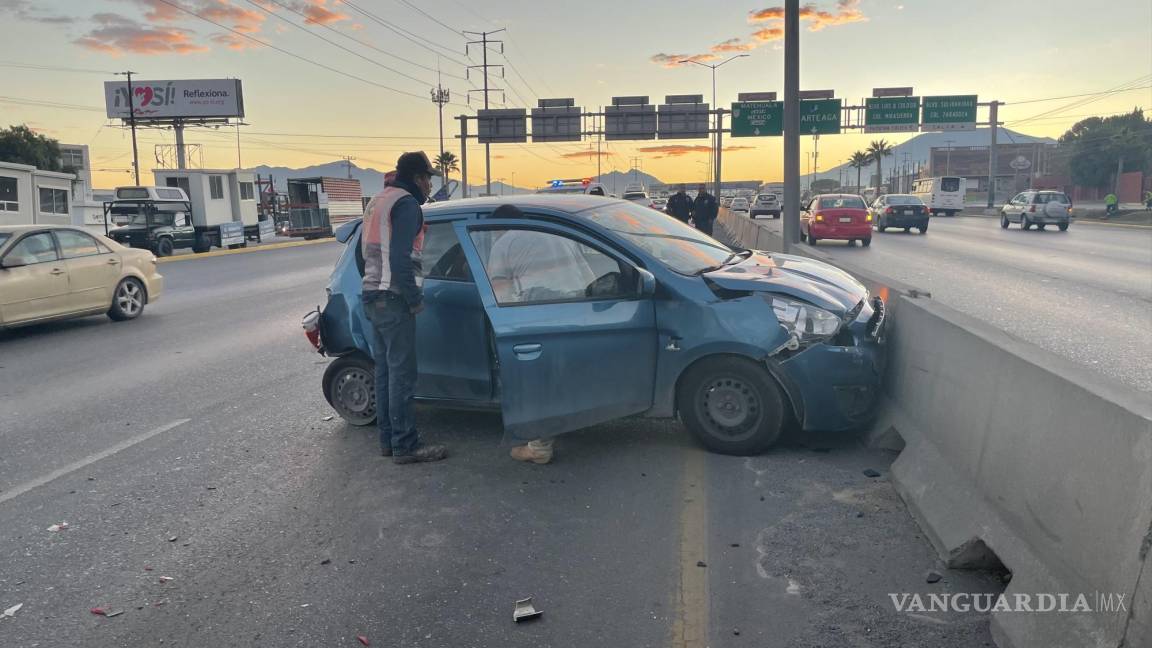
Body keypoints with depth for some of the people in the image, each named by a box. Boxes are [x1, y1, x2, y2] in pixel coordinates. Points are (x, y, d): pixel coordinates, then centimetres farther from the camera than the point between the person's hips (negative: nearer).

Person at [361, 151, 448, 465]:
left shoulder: (377, 201, 18)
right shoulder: (406, 204, -12)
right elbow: (400, 259, -21)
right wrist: (415, 299, -15)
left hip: (372, 296, 10)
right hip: (393, 300, -10)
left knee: (384, 370, 13)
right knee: (402, 374, -6)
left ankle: (388, 439, 19)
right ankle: (405, 446, -1)